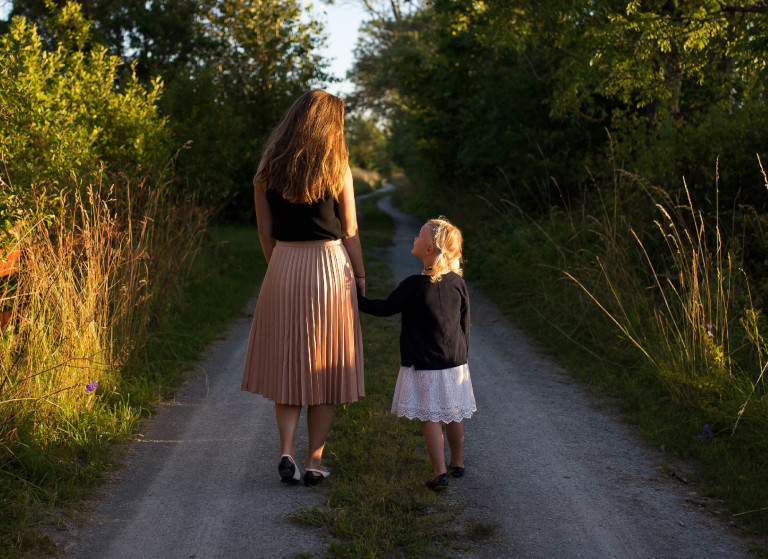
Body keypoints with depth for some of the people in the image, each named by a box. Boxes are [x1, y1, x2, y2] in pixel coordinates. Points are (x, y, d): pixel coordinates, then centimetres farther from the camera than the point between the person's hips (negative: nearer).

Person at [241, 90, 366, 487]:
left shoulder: (268, 169, 2)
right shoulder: (337, 169, -6)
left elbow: (265, 230, 5)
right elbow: (349, 231, -3)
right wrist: (360, 277, 6)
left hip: (283, 267, 2)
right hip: (330, 265, -2)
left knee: (287, 364, 13)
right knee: (325, 368, 8)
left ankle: (287, 450, 0)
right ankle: (314, 461, 11)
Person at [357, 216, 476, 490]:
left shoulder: (414, 285, -17)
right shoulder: (457, 283, -1)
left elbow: (384, 308, -6)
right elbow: (465, 324, 8)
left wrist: (356, 298, 7)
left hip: (424, 366, -5)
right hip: (455, 363, 5)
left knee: (431, 418, 0)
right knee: (453, 415, 18)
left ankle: (439, 472, -3)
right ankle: (457, 462, 32)